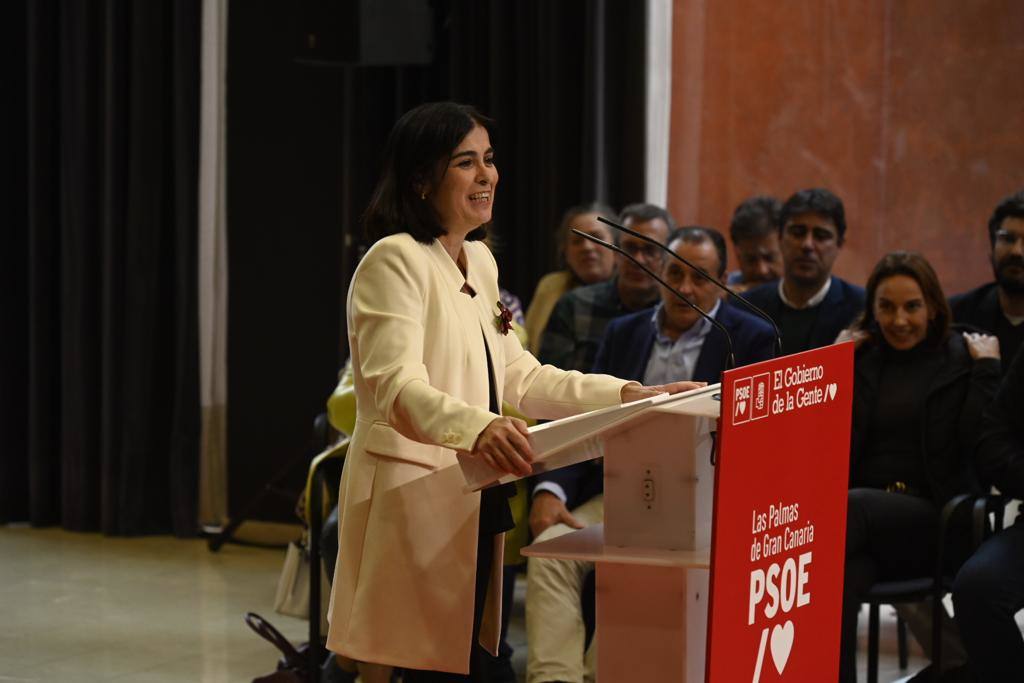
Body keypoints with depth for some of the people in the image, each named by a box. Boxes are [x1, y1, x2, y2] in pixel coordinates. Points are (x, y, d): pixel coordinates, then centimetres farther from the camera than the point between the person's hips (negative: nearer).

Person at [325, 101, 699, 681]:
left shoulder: (479, 262, 16)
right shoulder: (395, 260, -12)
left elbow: (516, 376, 20)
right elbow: (397, 388, -25)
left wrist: (630, 395, 10)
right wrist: (477, 427, -44)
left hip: (473, 501, 9)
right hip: (413, 498, -8)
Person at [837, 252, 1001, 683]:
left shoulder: (963, 359, 7)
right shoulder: (858, 359, 17)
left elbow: (978, 444, -5)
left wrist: (988, 369, -8)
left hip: (931, 519, -2)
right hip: (866, 520, 3)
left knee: (849, 507, -36)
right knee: (842, 575, -35)